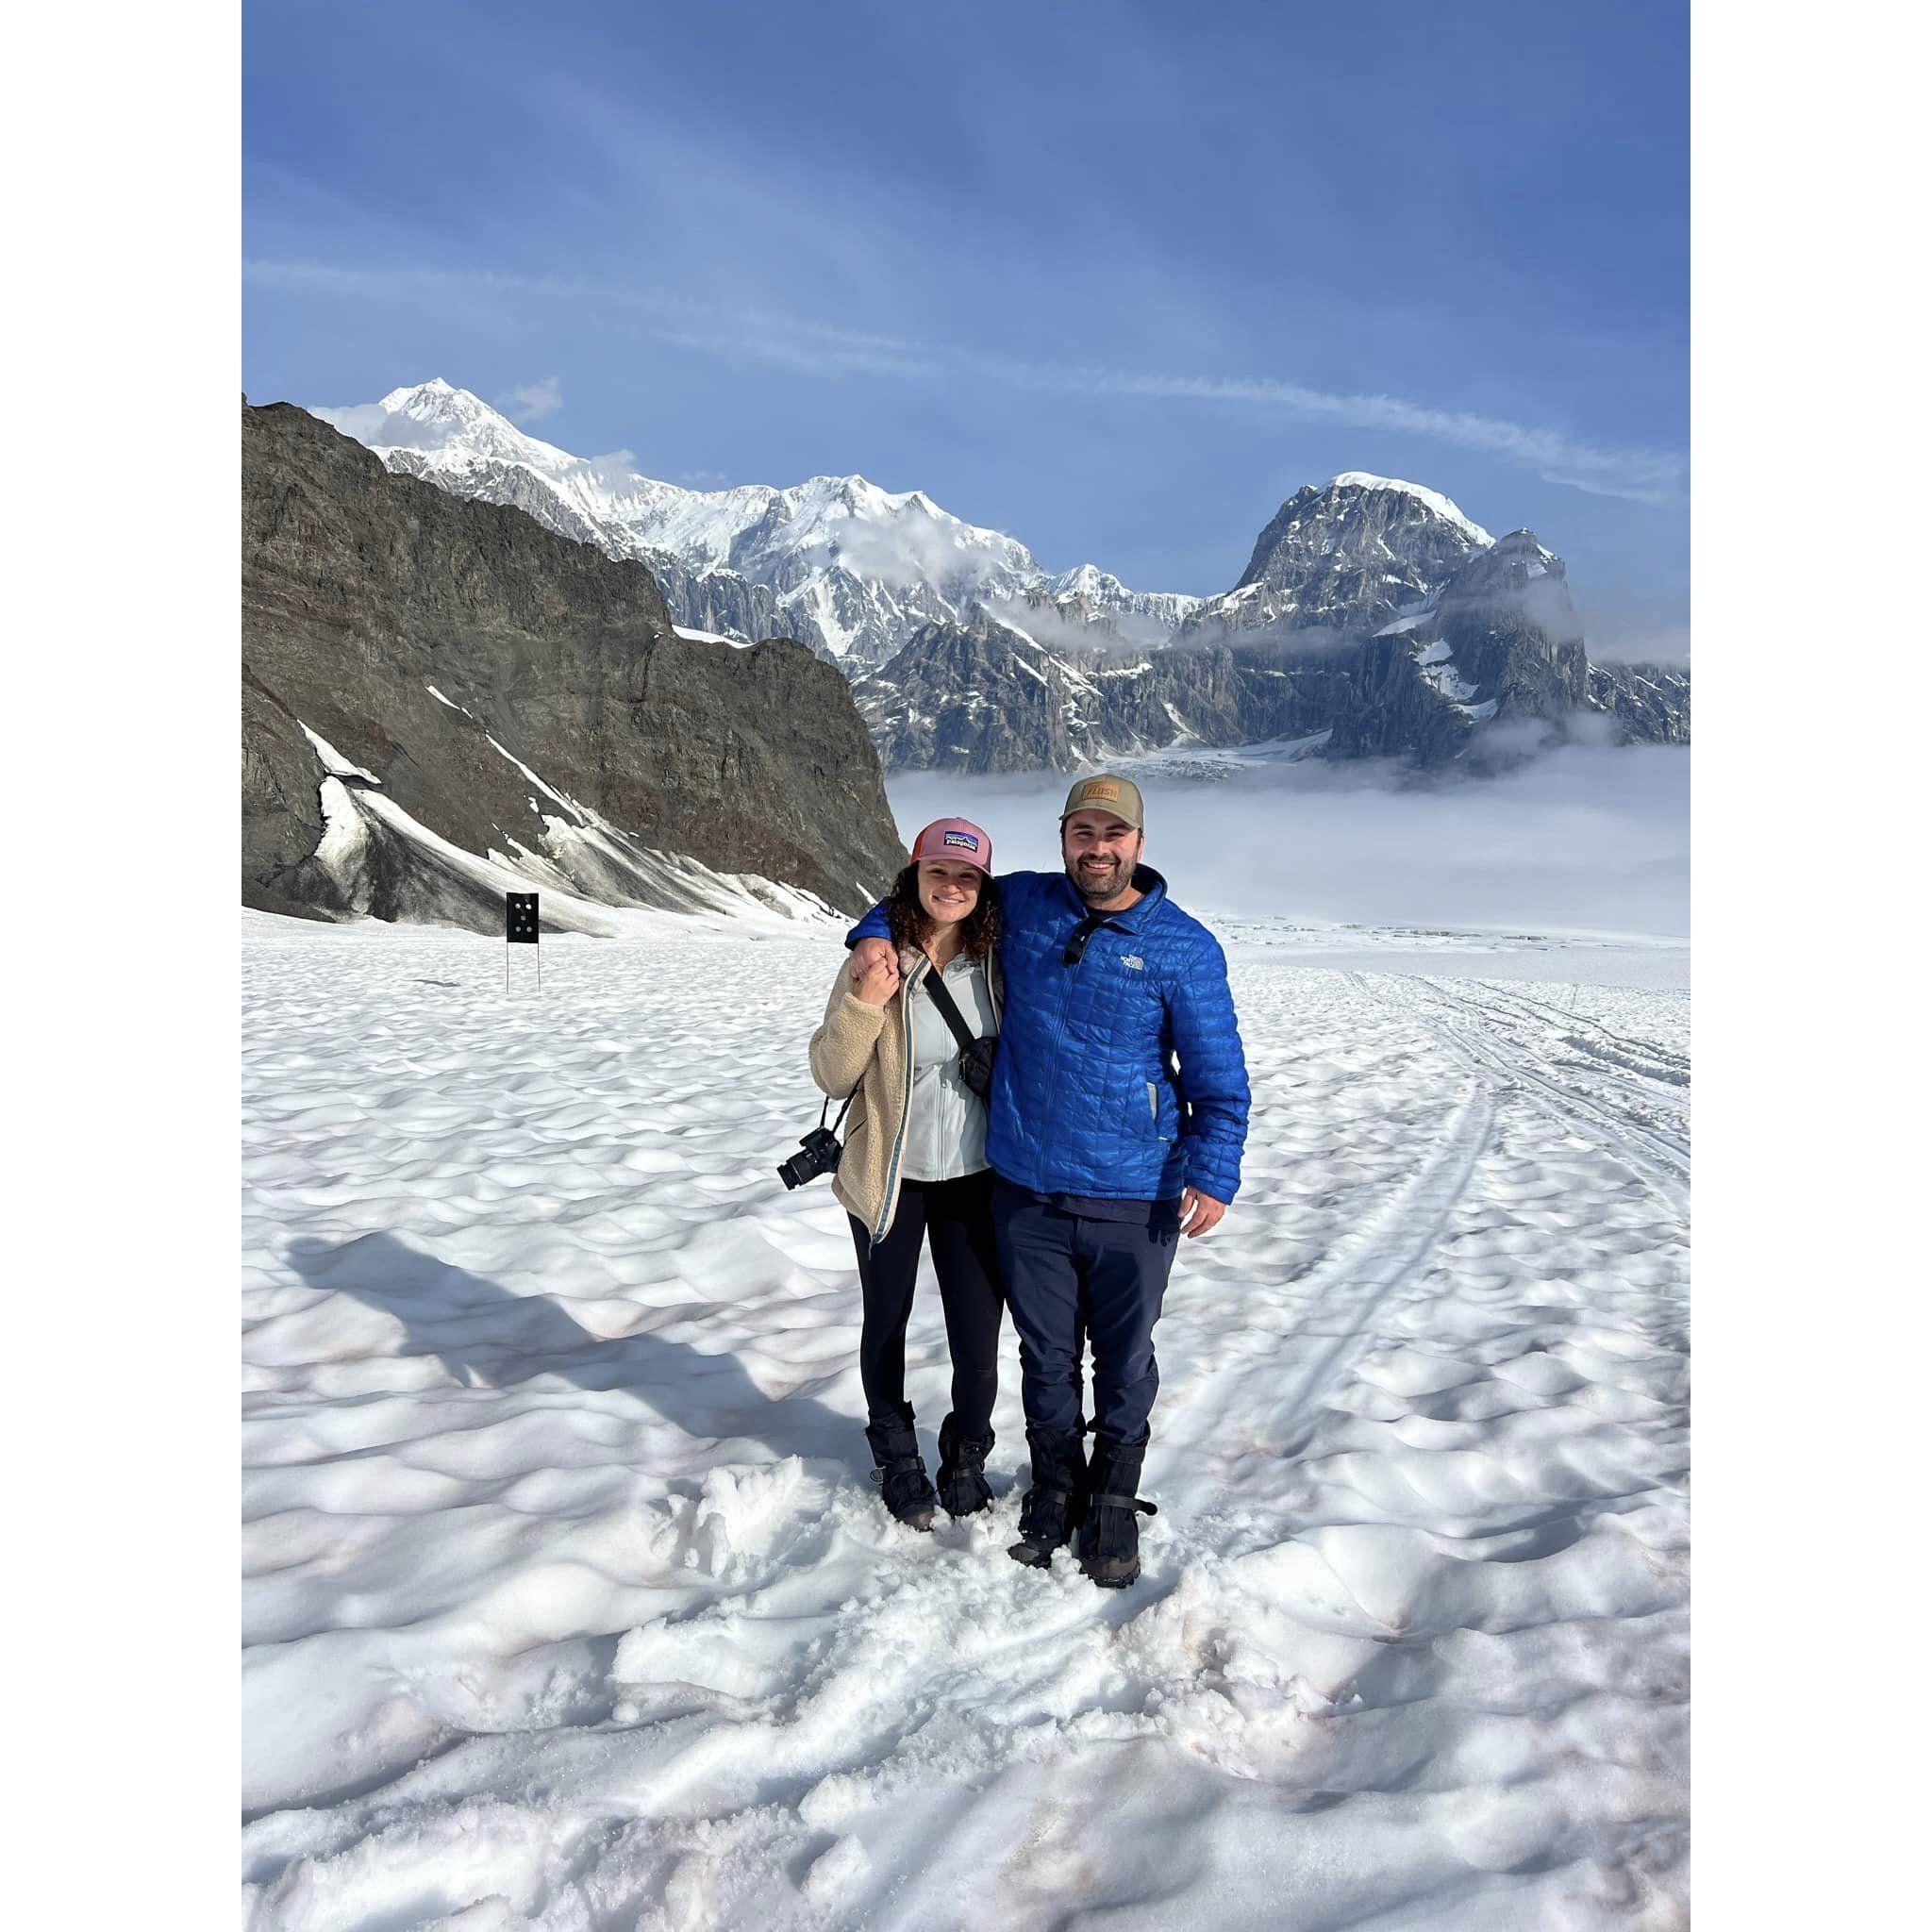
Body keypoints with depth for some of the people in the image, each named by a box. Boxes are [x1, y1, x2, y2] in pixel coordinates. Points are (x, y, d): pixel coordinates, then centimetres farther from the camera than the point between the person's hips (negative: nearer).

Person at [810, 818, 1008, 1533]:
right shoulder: (876, 961, -10)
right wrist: (865, 1002, -24)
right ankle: (895, 1457, 41)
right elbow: (832, 1077, -11)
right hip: (890, 1177, -1)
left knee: (978, 1342, 1)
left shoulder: (995, 962, -3)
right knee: (886, 1323, 16)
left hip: (974, 1178, 1)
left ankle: (966, 1460, 30)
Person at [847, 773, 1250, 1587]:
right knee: (1046, 1357, 15)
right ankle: (1053, 1490, 36)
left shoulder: (1184, 947, -6)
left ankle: (1115, 1502, 34)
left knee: (1124, 1361, 13)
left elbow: (1219, 1072, -3)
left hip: (1134, 1199, -2)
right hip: (1027, 1190, 2)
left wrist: (1215, 1171, -13)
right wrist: (875, 933, 2)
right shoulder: (1021, 904, 2)